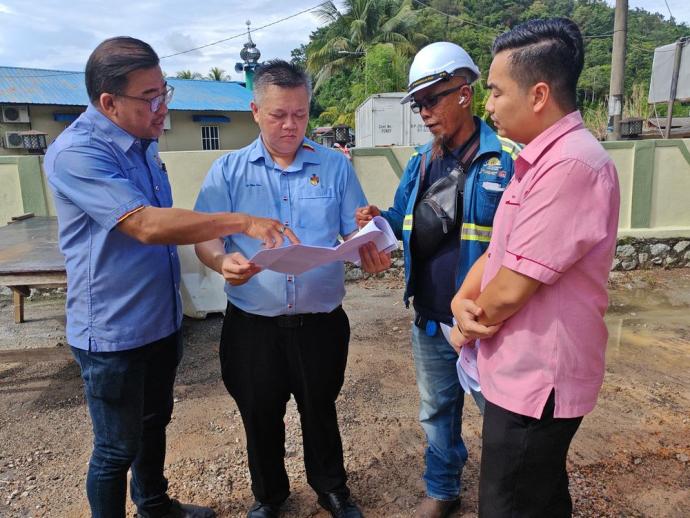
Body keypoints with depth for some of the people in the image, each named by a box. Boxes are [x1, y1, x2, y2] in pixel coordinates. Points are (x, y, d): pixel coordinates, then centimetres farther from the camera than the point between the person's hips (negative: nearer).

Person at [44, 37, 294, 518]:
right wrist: (241, 221, -33)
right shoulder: (76, 153, -22)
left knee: (154, 423, 25)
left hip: (162, 321, 8)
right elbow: (147, 226, -32)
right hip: (114, 333, -8)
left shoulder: (143, 142, 6)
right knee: (117, 448, 10)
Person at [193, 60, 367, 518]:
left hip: (321, 321, 0)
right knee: (260, 417, 18)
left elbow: (357, 232, -1)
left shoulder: (335, 166, 2)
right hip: (253, 324, 1)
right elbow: (205, 239, -6)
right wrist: (224, 262, -28)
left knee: (321, 412, 18)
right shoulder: (228, 170, 1)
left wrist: (369, 244, -24)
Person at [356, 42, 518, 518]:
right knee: (437, 412, 22)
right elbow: (405, 220, 14)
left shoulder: (507, 158, -15)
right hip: (429, 321, 6)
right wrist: (379, 220, -8)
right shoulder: (421, 162, 5)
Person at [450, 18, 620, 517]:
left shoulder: (573, 164, -25)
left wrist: (469, 326, -6)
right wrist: (463, 301, -9)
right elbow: (495, 251, 8)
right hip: (527, 372, 10)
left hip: (535, 382, -9)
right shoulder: (541, 159, 10)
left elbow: (511, 289, -25)